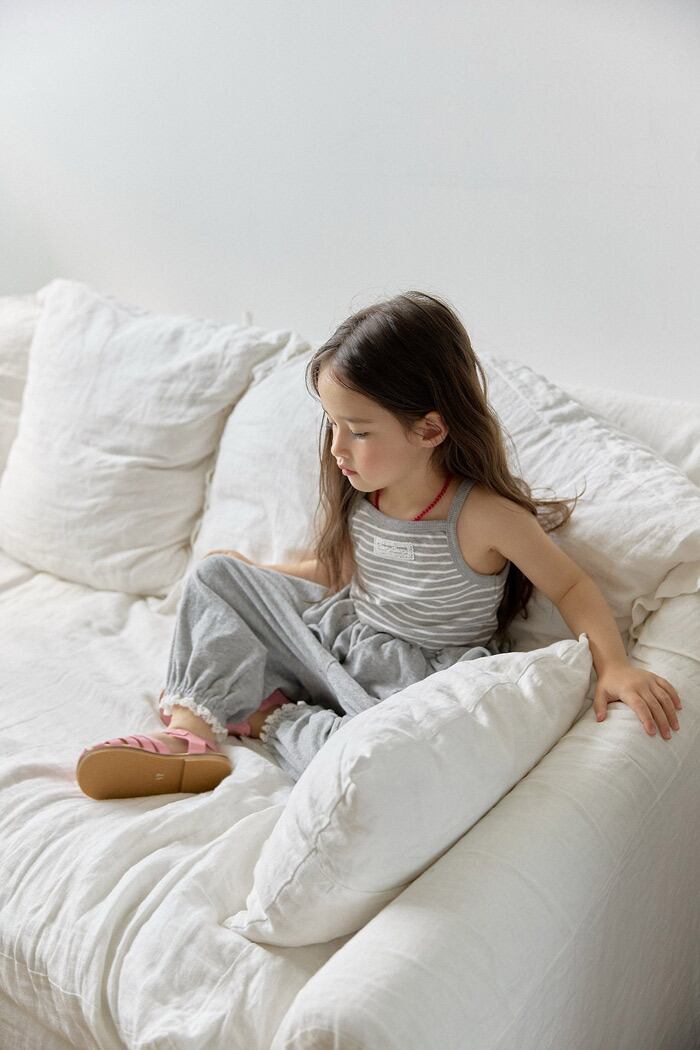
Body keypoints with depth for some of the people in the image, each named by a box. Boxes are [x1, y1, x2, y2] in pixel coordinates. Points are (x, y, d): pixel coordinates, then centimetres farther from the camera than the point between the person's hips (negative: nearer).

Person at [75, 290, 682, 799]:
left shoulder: (482, 516, -22)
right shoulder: (360, 494, -4)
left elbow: (572, 587, -11)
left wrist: (614, 665, -25)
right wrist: (254, 575, 17)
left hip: (414, 681, -6)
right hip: (337, 638, 6)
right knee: (217, 575, 1)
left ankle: (275, 719, -10)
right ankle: (194, 730, -13)